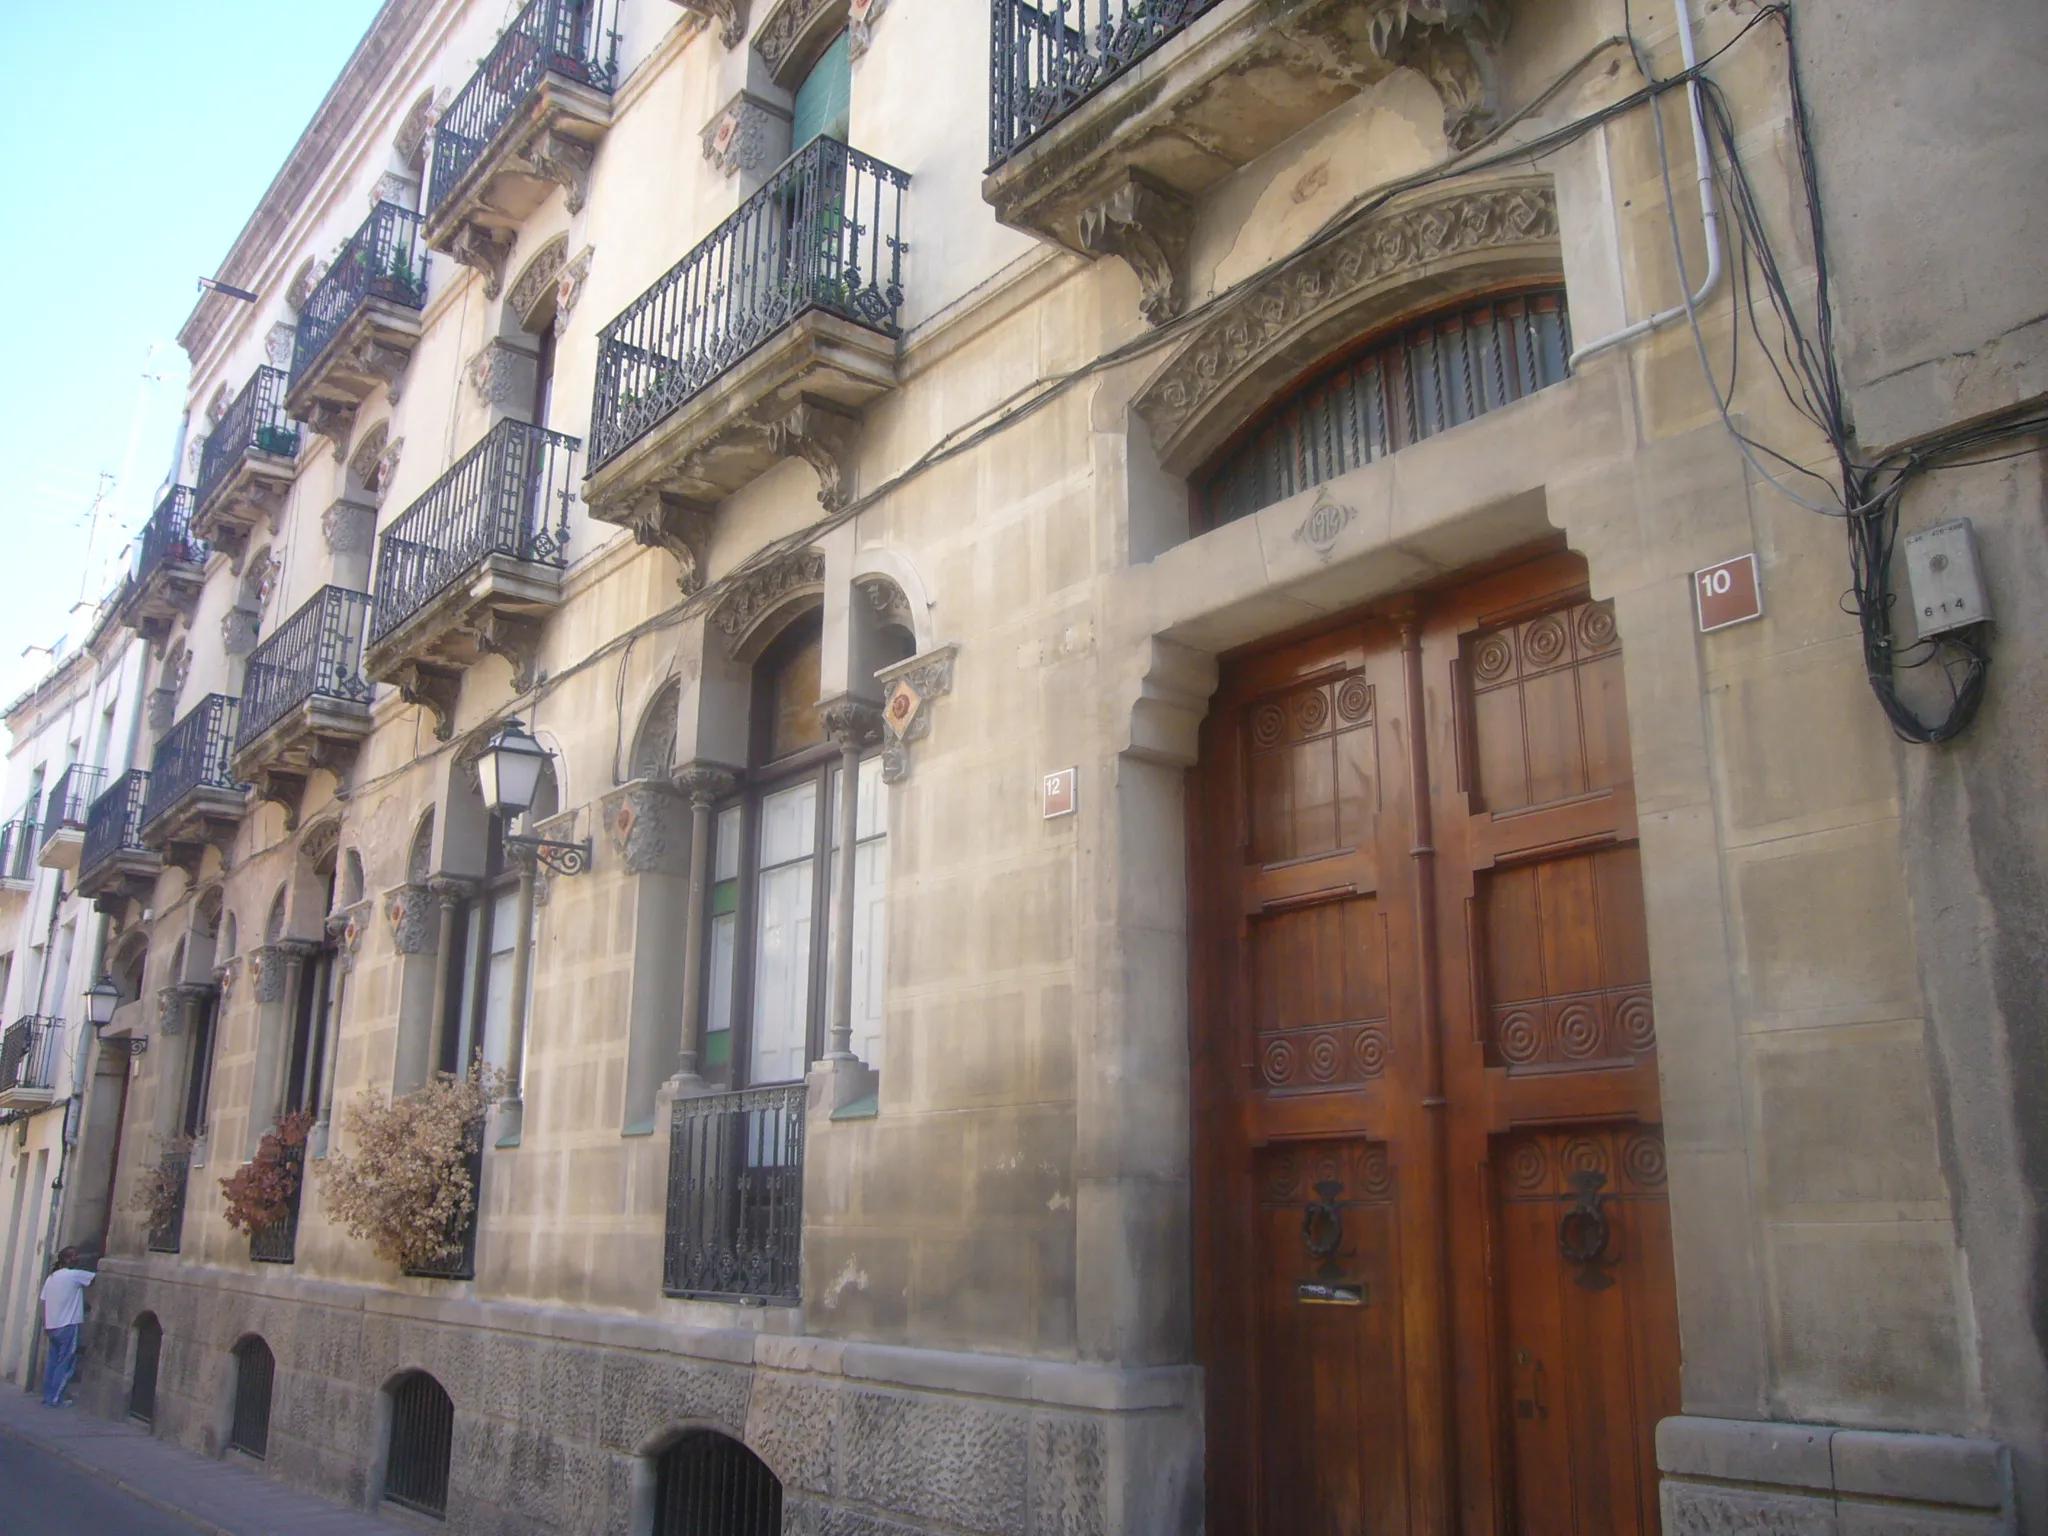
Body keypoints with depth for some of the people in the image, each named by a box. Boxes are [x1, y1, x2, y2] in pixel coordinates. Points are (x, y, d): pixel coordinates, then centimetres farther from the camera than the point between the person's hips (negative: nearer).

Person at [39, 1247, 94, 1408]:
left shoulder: (51, 1277, 12)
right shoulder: (74, 1275, -11)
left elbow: (44, 1302, 12)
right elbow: (97, 1277, -6)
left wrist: (45, 1325, 16)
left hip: (52, 1326, 8)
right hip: (68, 1327, -8)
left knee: (53, 1363, 13)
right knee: (65, 1365, -1)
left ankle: (48, 1397, 15)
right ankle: (54, 1399, -1)